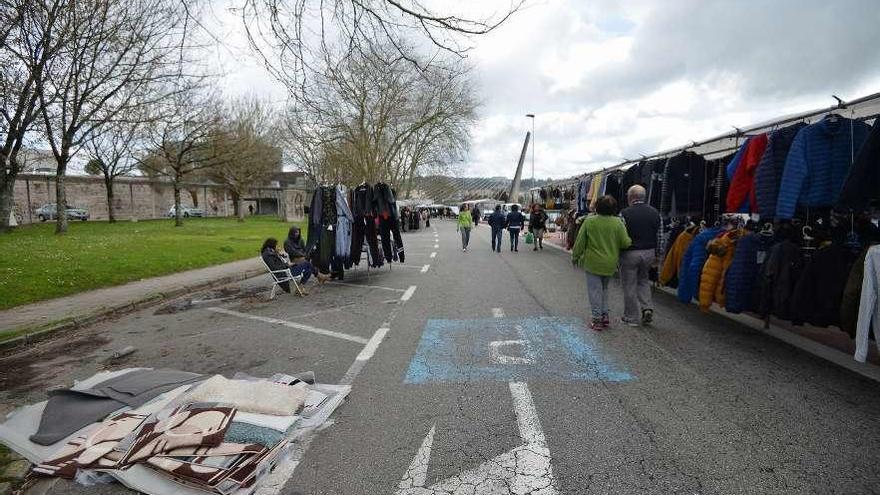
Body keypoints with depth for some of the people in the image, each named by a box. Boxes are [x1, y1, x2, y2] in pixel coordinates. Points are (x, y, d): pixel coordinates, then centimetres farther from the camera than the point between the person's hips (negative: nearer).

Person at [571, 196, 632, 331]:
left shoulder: (589, 221, -10)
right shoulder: (618, 222, -7)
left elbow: (580, 242, -5)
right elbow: (625, 243, -7)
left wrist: (575, 257, 8)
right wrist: (631, 240, 16)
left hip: (593, 263, -2)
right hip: (610, 264, 3)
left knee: (595, 290, 6)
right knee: (604, 288, 21)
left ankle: (597, 319, 10)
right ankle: (605, 315, 24)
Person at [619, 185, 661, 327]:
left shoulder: (625, 213, -14)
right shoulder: (654, 212, 3)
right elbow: (659, 235, 8)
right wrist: (656, 255, 16)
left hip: (630, 253, -5)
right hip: (649, 252, 5)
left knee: (629, 286, 5)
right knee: (643, 280, 24)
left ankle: (631, 318, 13)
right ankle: (647, 307, 8)